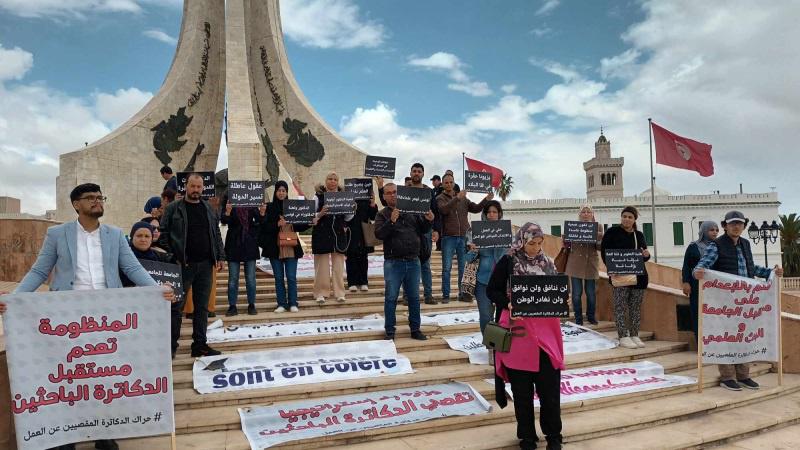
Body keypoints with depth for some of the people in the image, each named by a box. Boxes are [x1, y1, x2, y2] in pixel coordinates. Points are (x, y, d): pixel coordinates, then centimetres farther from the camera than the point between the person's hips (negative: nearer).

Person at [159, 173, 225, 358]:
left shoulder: (208, 209, 11)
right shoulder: (173, 208, -1)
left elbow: (216, 234, 15)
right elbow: (163, 234, -2)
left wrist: (220, 256, 7)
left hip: (205, 265, 4)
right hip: (182, 265, -4)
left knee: (202, 307, 8)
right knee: (176, 306, 2)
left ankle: (200, 345, 17)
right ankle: (171, 346, 13)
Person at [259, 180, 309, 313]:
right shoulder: (270, 208, 2)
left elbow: (299, 227, 11)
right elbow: (265, 227, -5)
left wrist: (309, 223, -4)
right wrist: (277, 224, -20)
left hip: (291, 247, 1)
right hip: (275, 248, 0)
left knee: (291, 277, 1)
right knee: (278, 277, 7)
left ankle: (293, 304, 11)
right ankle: (281, 304, 15)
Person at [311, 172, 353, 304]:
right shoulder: (319, 196, 0)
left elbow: (347, 218, 15)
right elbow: (312, 216, -3)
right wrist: (320, 214, -22)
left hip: (339, 233, 3)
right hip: (322, 234, -3)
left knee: (338, 263, 5)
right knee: (322, 263, 1)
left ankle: (339, 292, 12)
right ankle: (321, 293, 9)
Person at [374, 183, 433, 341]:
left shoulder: (411, 211, 8)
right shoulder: (382, 215, 0)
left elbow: (422, 230, 14)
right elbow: (379, 234, -14)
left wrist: (428, 221, -6)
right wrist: (391, 221, -26)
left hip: (413, 261, 3)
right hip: (393, 262, -3)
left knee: (414, 297, 11)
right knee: (391, 298, 3)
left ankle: (415, 329, 23)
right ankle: (390, 331, 13)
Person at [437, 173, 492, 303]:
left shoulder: (463, 199, 15)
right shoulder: (440, 198, 2)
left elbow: (476, 208, 11)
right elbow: (443, 209, -19)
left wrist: (486, 200, -5)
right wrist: (457, 198, -29)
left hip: (463, 237, 4)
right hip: (448, 237, -4)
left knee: (464, 267, 7)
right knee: (446, 267, -1)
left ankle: (463, 294, 15)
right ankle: (445, 295, 4)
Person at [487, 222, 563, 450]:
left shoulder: (547, 263, 9)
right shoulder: (507, 262, -3)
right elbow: (491, 290, -3)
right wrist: (508, 304, -19)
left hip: (545, 331, 3)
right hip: (518, 331, -3)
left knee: (550, 386, 5)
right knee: (522, 389, 7)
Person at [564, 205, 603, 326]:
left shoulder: (597, 227, 5)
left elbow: (600, 247, 0)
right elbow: (567, 245, 6)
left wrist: (599, 239, -20)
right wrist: (565, 239, -16)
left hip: (591, 264, 1)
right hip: (575, 264, 0)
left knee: (591, 292, 8)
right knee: (576, 293, 2)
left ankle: (591, 316, 26)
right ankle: (578, 318, 14)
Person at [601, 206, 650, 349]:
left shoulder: (639, 235, 15)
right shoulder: (612, 232, -1)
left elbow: (644, 255, 22)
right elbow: (604, 251, -5)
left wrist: (646, 255, -3)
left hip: (638, 275, 5)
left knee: (636, 307, 8)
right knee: (620, 306, -5)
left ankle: (634, 335, 15)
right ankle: (623, 337, -1)